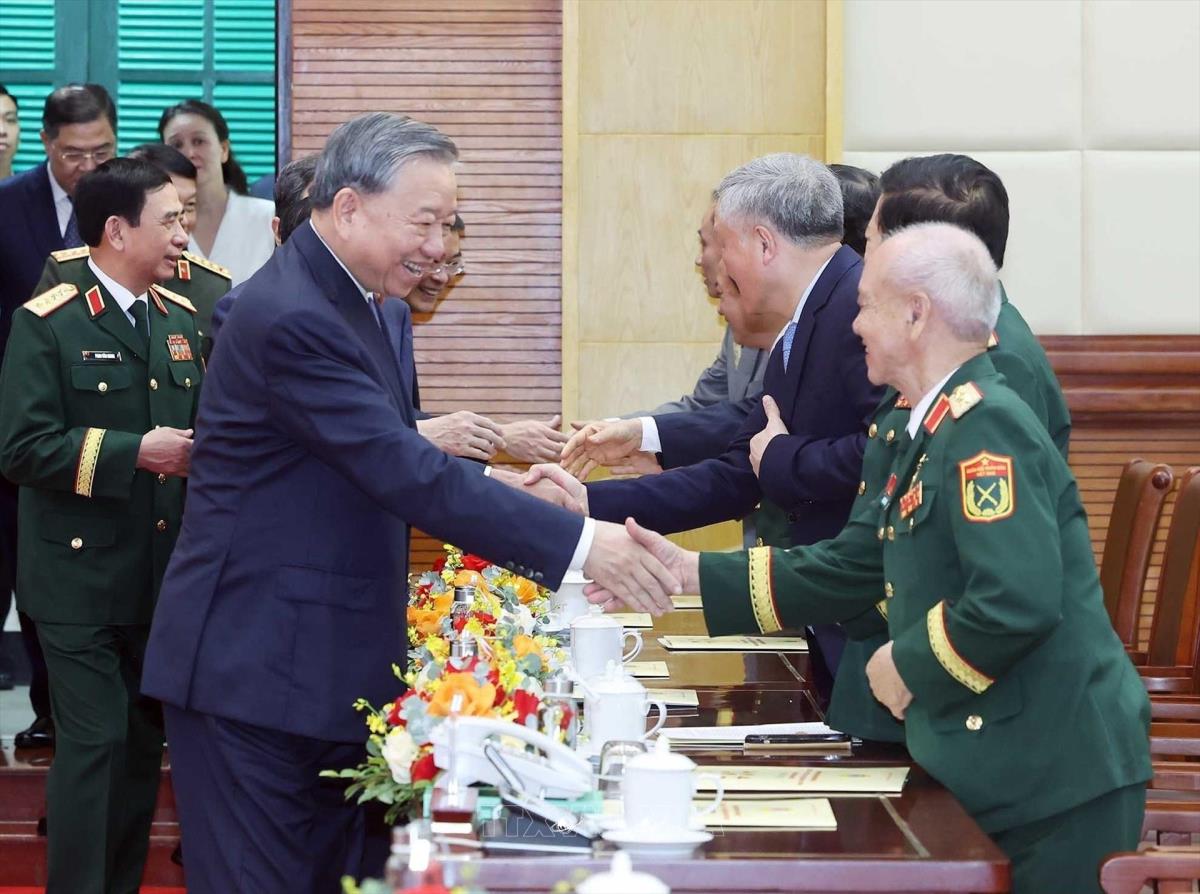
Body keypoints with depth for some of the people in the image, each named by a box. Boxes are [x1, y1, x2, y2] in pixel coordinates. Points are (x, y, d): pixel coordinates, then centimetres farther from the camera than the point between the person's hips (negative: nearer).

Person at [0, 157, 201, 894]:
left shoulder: (182, 319, 9)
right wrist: (134, 452, -21)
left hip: (166, 575, 6)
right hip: (83, 577, -6)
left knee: (145, 742, 13)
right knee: (94, 743, -5)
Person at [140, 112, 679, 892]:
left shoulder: (374, 310, 11)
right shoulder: (289, 317, -22)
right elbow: (406, 475, -27)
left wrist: (487, 482, 3)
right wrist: (578, 543, -28)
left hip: (335, 672, 10)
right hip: (256, 676, -10)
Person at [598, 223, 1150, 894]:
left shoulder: (987, 425, -18)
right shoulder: (938, 430, 14)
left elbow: (1018, 601, -28)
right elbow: (853, 568, 17)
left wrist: (910, 663, -13)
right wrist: (690, 572, 12)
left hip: (1055, 779, -10)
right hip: (992, 772, 10)